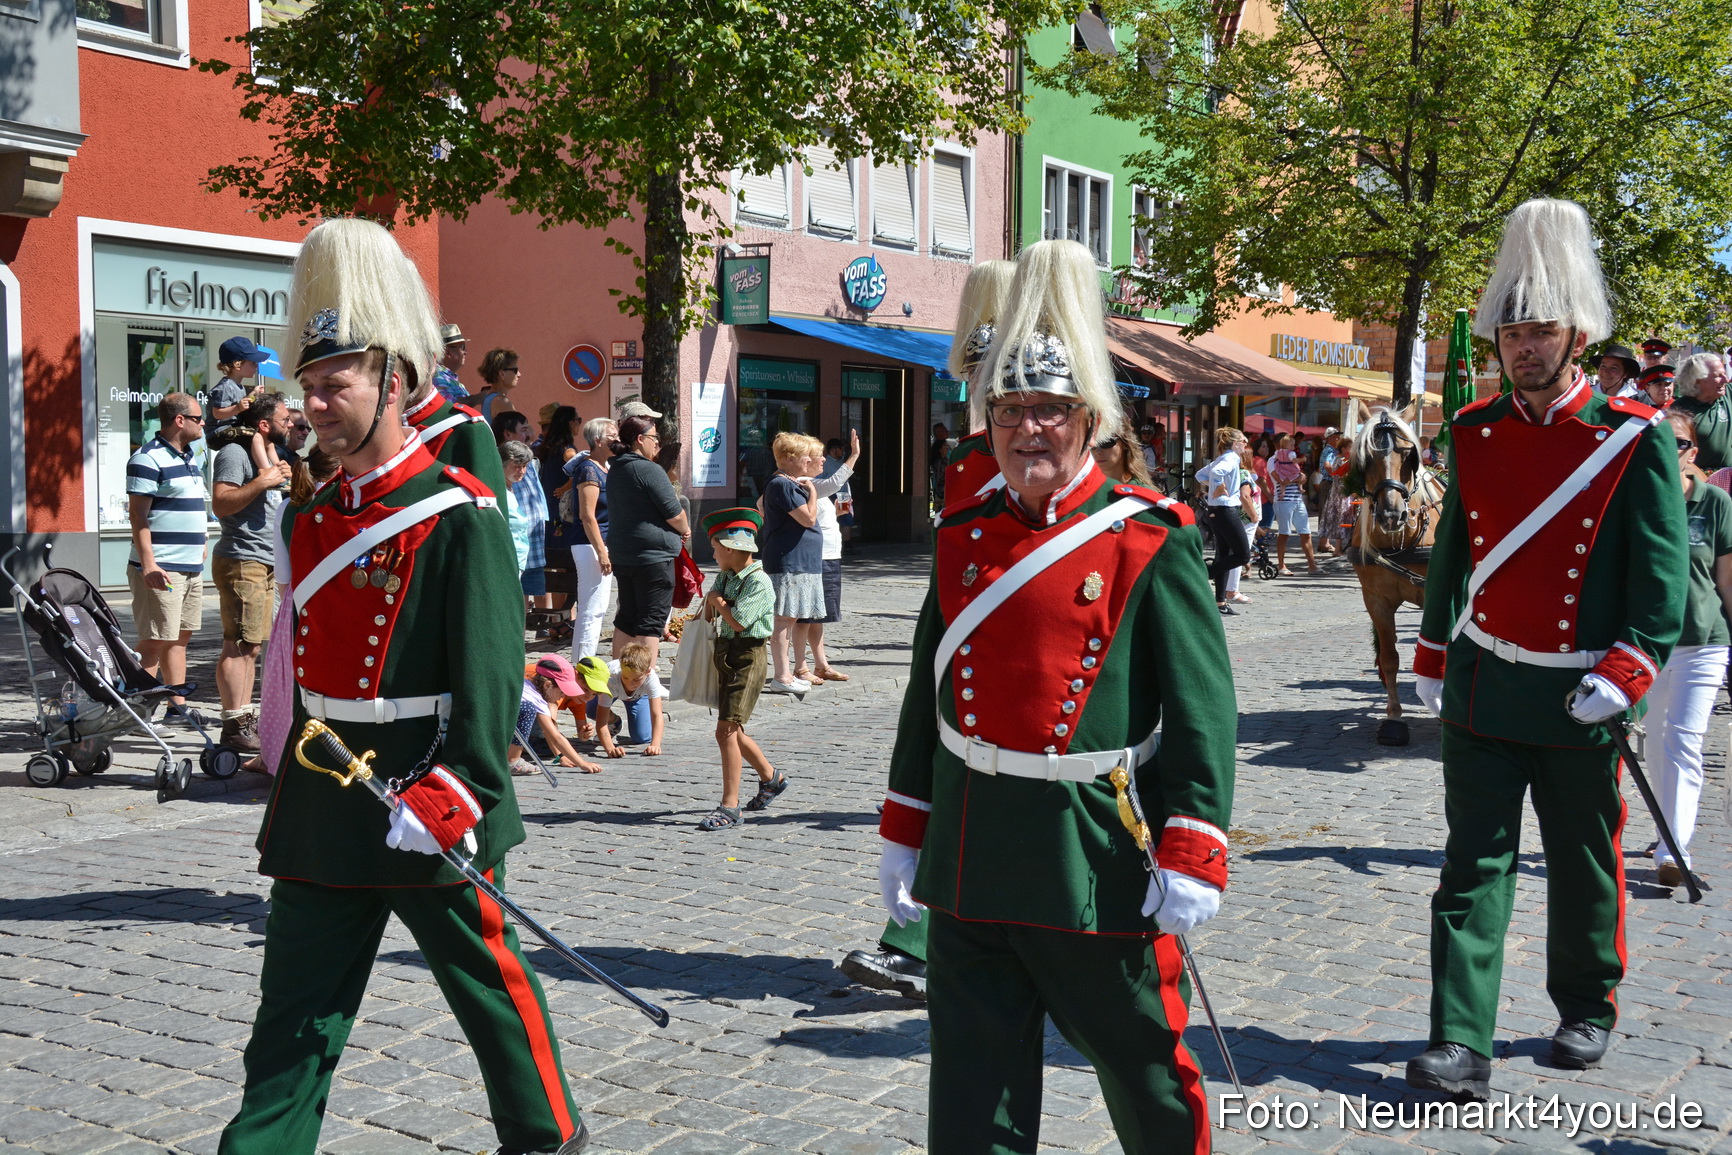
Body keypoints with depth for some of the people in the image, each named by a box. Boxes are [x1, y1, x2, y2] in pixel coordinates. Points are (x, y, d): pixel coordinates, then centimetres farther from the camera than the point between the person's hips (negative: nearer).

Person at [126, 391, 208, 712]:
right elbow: (137, 514, -16)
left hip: (192, 567, 9)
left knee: (180, 638, 12)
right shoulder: (148, 459, -12)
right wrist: (148, 564, -22)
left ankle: (178, 706, 18)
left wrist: (200, 546, 24)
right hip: (161, 570, -9)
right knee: (156, 641, -8)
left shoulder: (190, 457, 17)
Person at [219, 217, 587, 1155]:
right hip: (323, 812, 6)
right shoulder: (311, 518, 9)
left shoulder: (459, 516, -13)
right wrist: (292, 786, 18)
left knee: (492, 987, 12)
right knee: (294, 1016, 7)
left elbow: (491, 673, -18)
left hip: (426, 810, -6)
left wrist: (452, 798, -24)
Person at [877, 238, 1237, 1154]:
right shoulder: (963, 537, 7)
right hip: (970, 861, 4)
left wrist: (1192, 857, -15)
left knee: (1146, 1071, 12)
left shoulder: (1149, 541, -7)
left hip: (1097, 860, -4)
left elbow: (1202, 708, -10)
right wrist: (903, 836, 14)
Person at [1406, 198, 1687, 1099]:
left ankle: (1587, 1008, 35)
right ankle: (1461, 1045, 0)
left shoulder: (1635, 440, -8)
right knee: (1473, 868, -1)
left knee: (1583, 870, 13)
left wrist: (1626, 669, -17)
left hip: (1577, 702, -2)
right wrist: (1432, 652, 16)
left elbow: (1664, 570, -8)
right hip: (1482, 691, 3)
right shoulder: (1475, 433, 3)